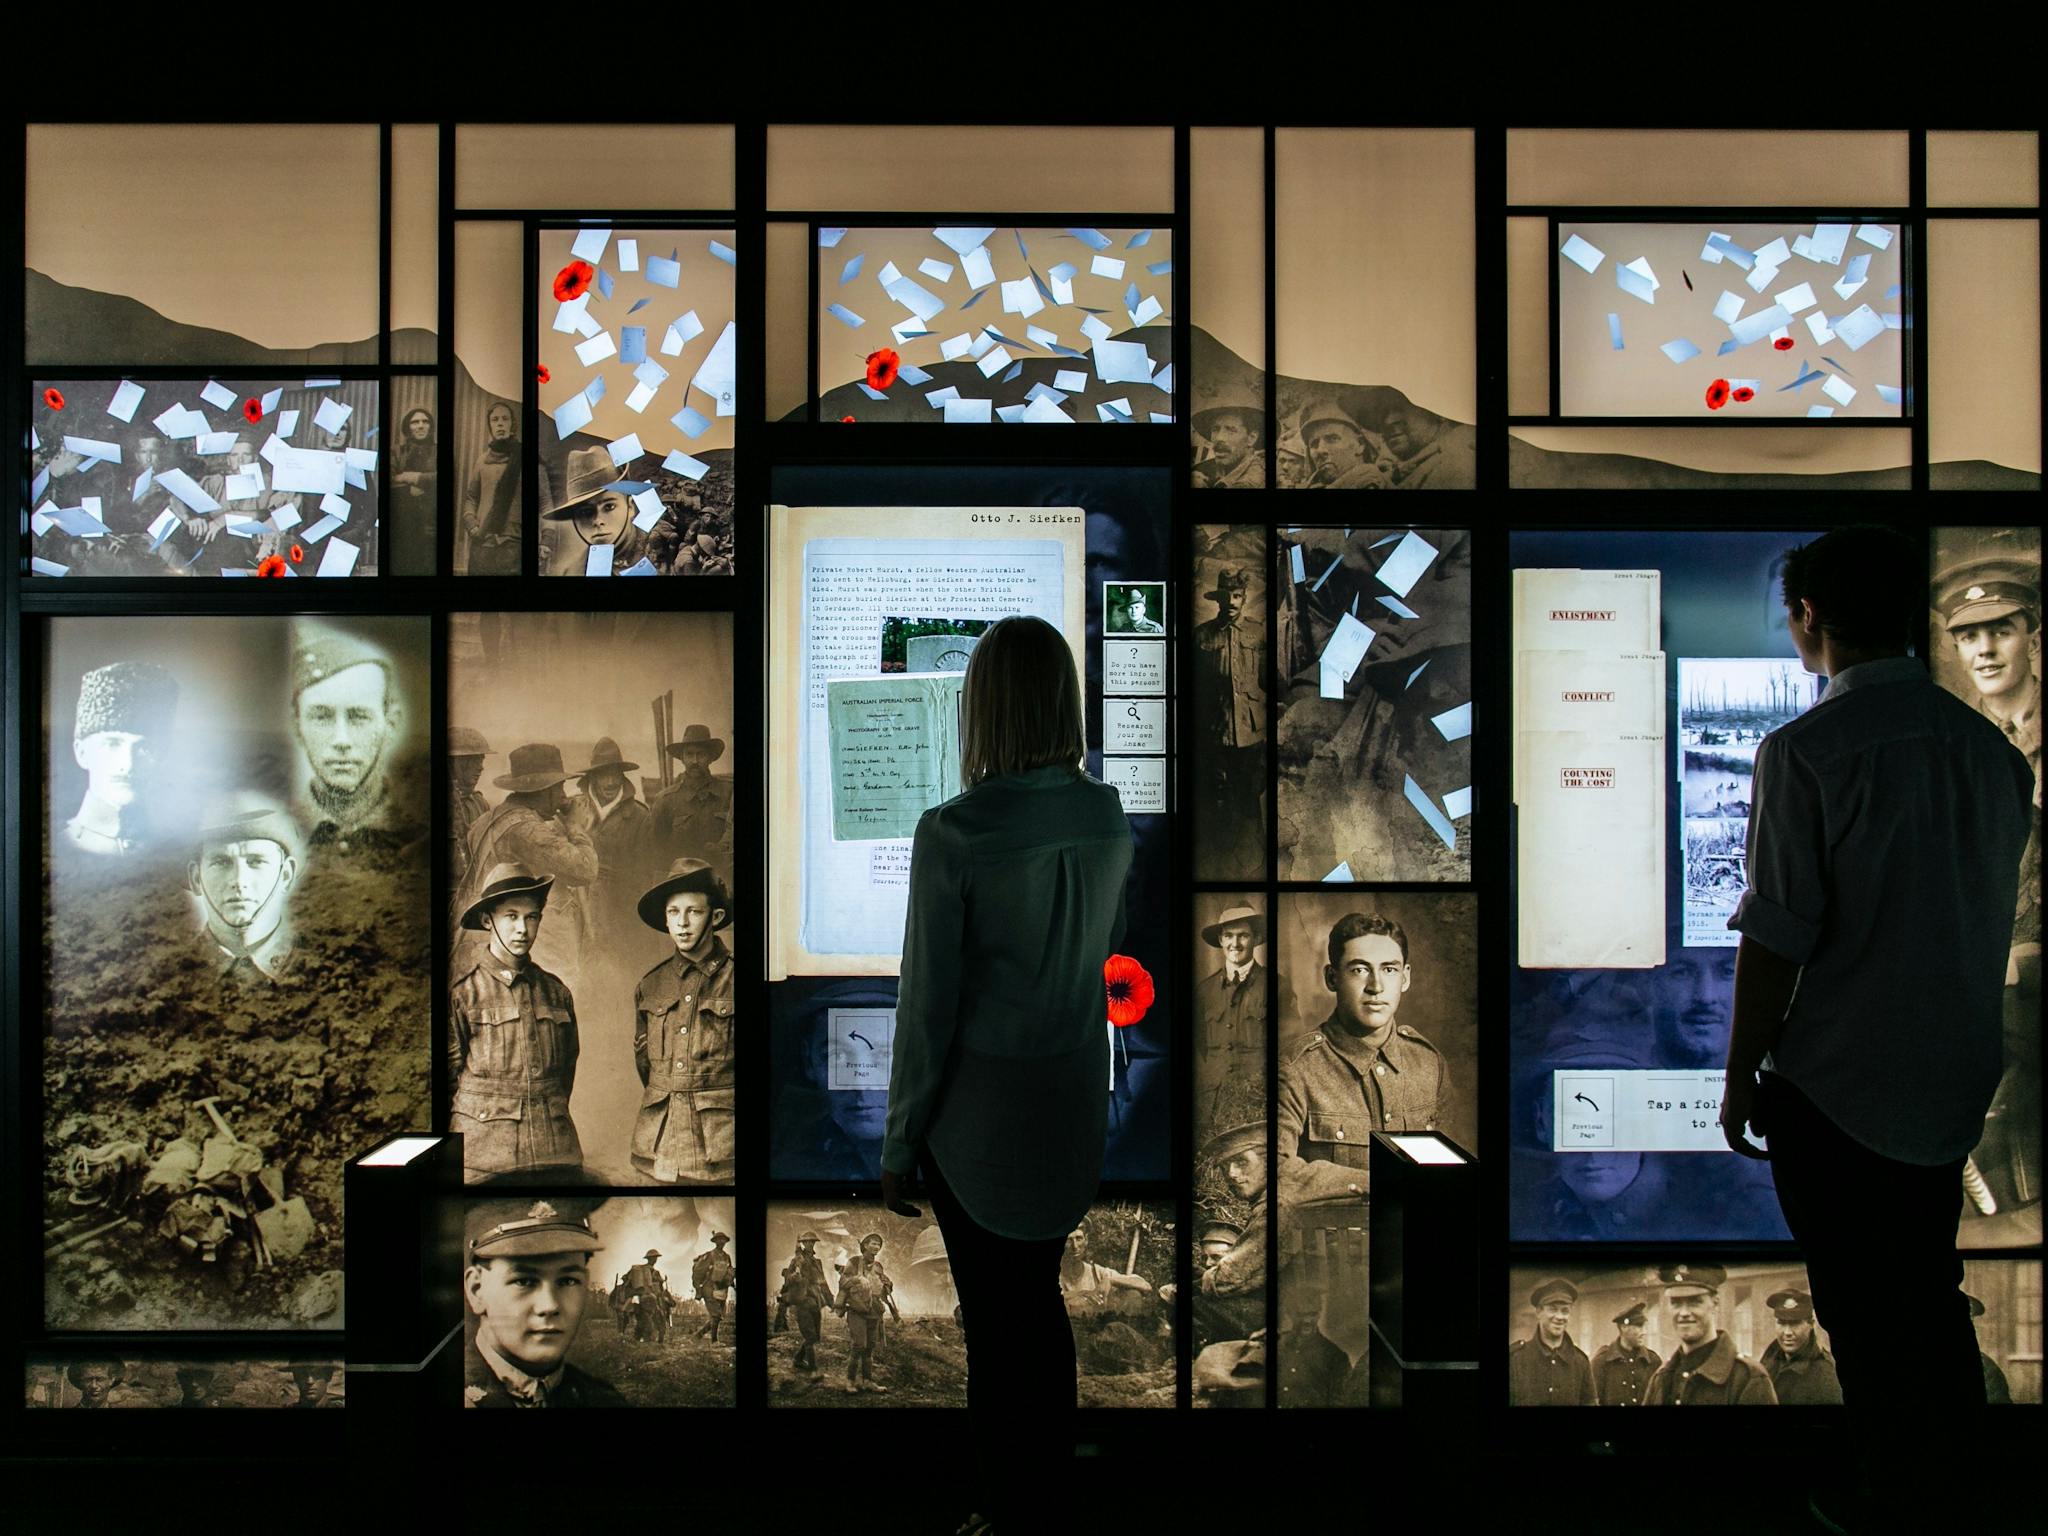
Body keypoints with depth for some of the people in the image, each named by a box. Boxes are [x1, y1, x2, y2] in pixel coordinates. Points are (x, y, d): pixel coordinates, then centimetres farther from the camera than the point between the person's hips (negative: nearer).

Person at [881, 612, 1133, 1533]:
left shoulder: (954, 833, -21)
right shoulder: (1109, 819, -6)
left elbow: (928, 1007, -16)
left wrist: (899, 1145, -4)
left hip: (980, 1112, -5)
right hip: (1075, 1106, 5)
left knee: (995, 1317, 10)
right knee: (1043, 1299, 21)